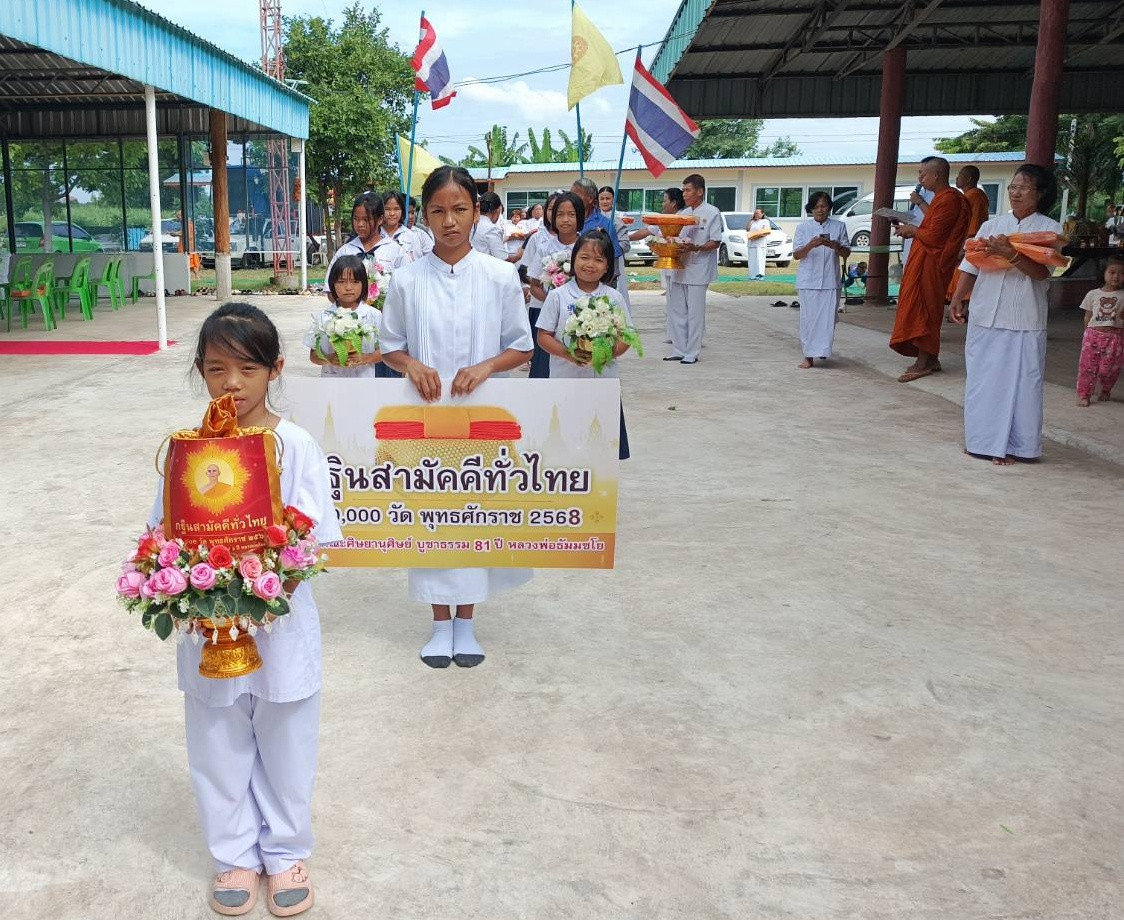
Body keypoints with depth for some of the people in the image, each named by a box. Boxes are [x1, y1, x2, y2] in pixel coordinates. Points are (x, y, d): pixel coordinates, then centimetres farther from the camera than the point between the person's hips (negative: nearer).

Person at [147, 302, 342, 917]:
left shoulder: (295, 446, -10)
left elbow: (316, 538, -10)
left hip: (281, 623, -2)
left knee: (285, 745, 14)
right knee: (219, 747, 16)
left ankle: (286, 851, 36)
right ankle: (235, 853, 37)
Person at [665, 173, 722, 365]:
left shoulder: (712, 213, -4)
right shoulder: (683, 214, 16)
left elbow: (716, 242, -9)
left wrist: (695, 248, -24)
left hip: (698, 270, -7)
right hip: (679, 268, 7)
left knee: (695, 313, -3)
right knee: (676, 311, 8)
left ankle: (692, 353, 4)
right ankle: (679, 351, 17)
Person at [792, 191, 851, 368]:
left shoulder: (839, 226, 8)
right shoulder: (802, 227, 5)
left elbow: (846, 253, 8)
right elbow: (796, 255, -1)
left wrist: (834, 246, -14)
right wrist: (810, 246, -20)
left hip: (830, 280, 1)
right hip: (808, 280, -1)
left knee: (828, 317, -2)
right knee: (809, 317, -3)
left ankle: (822, 350, 14)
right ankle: (809, 356, 1)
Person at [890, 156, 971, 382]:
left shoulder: (947, 200, -18)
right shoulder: (943, 197, 15)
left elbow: (933, 236, -21)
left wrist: (913, 230, -6)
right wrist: (914, 230, 8)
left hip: (930, 264, -10)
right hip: (927, 261, 10)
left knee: (921, 310, -7)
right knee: (925, 311, 13)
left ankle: (925, 362, -4)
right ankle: (929, 359, 19)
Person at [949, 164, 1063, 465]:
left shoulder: (1050, 230, 1)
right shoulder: (991, 225, 11)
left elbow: (1042, 272, -12)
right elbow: (971, 267, 8)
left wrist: (1010, 254, -25)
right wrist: (957, 299, -4)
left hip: (1024, 320, -3)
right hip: (984, 316, 3)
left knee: (1018, 382, -1)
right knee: (981, 380, 7)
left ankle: (1010, 446, 7)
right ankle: (981, 439, 19)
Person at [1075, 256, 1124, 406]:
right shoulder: (1093, 294, 6)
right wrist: (1088, 333, 7)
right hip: (1093, 334, 1)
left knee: (1110, 368, 3)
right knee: (1087, 365, -2)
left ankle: (1106, 390, 30)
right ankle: (1084, 394, 8)